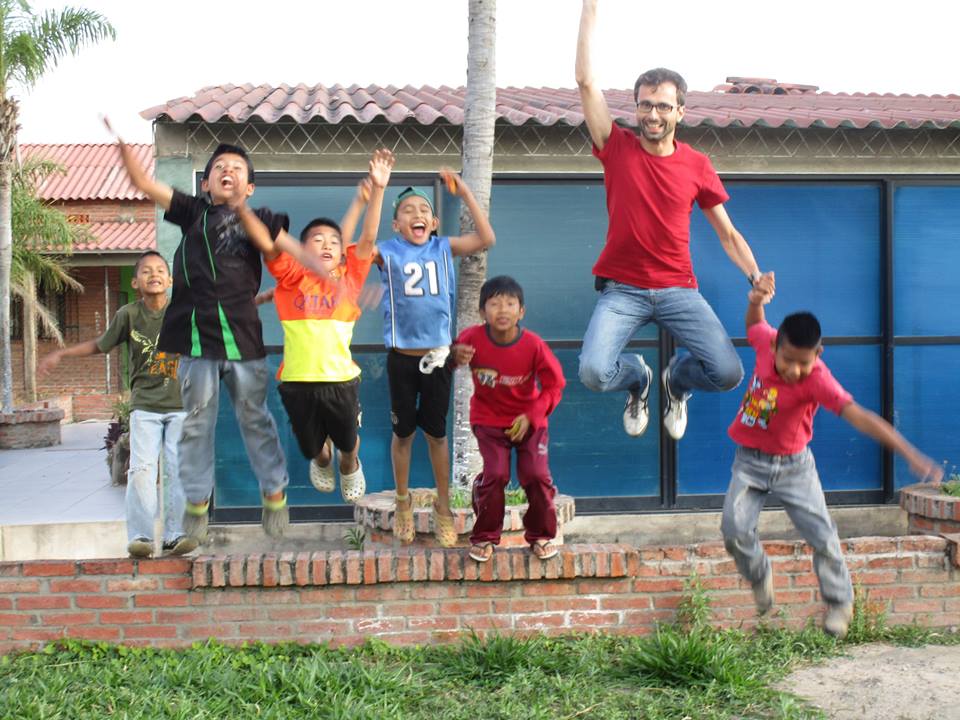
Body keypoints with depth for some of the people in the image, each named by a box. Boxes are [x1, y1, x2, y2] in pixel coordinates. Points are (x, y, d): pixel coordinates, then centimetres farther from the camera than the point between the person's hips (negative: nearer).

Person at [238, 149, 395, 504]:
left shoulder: (348, 278, 3)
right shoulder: (292, 277, -1)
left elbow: (368, 238, -5)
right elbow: (266, 244, -12)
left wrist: (377, 189, -14)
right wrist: (239, 205, -24)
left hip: (342, 379, 1)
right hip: (298, 382, 0)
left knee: (348, 443, 17)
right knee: (312, 447, 17)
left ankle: (350, 467, 53)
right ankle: (322, 461, 54)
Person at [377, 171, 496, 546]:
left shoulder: (444, 248, 1)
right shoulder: (387, 252, -3)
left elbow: (486, 238, -8)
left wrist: (464, 192, -11)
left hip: (437, 355, 1)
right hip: (402, 357, -1)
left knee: (436, 432, 11)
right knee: (403, 431, 12)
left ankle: (443, 505, 25)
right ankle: (403, 501, 31)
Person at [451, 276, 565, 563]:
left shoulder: (534, 345, -19)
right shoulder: (472, 338, -17)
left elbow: (554, 385, -9)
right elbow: (454, 352, 4)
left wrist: (531, 416, -17)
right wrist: (456, 356, -22)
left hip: (528, 420, 0)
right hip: (489, 420, 0)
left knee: (537, 474, -9)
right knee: (495, 474, -14)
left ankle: (541, 535, 15)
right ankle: (484, 537, 8)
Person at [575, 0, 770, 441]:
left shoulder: (697, 165, 4)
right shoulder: (617, 148, -1)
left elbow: (727, 233, 8)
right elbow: (585, 80, -7)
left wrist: (756, 277, -8)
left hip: (678, 289, 1)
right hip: (622, 289, -1)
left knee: (728, 374, -14)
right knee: (594, 373, -24)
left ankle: (676, 381, 26)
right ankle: (639, 380, 17)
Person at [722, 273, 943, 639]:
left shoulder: (817, 379, -27)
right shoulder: (766, 342, -16)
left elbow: (857, 415, -38)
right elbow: (754, 325, 11)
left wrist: (909, 454, -47)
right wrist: (756, 300, -9)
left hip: (793, 465, -2)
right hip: (749, 461, 2)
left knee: (822, 536, -3)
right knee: (735, 530, -14)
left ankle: (839, 603, 22)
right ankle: (760, 576, 17)